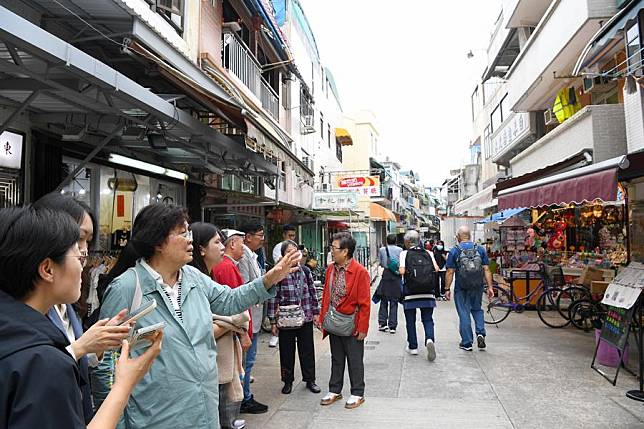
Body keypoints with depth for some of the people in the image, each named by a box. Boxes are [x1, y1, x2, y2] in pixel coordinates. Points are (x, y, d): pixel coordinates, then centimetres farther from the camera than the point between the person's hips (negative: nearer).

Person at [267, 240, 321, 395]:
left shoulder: (305, 271, 3)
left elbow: (312, 293, 10)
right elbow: (273, 297, -7)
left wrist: (316, 312, 8)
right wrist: (273, 321, -7)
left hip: (306, 318, 3)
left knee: (307, 350, 11)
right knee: (287, 352, 10)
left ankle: (310, 380, 27)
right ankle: (288, 381, 27)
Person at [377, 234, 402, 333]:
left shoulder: (382, 249, 2)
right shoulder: (399, 250, -1)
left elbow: (380, 263, 9)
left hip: (386, 275, 1)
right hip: (396, 277, -1)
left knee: (384, 301, 11)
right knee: (394, 302, 5)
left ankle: (382, 323, 8)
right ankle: (392, 326, 6)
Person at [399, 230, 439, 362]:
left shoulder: (404, 253, -2)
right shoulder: (428, 253, 6)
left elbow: (402, 271, -13)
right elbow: (436, 268, -4)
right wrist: (427, 272, 14)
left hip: (410, 293, -2)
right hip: (428, 292, 2)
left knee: (410, 321, 11)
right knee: (428, 319, 10)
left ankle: (413, 347, 17)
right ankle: (429, 340, -14)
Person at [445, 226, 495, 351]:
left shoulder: (454, 251, -6)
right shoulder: (480, 249, 2)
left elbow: (450, 272, -7)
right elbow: (486, 270, 0)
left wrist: (447, 289, -1)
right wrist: (490, 287, 4)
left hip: (461, 288, -3)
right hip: (477, 286, 3)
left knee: (464, 314, 6)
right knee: (477, 309, 22)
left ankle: (467, 343, 11)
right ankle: (480, 333, 4)